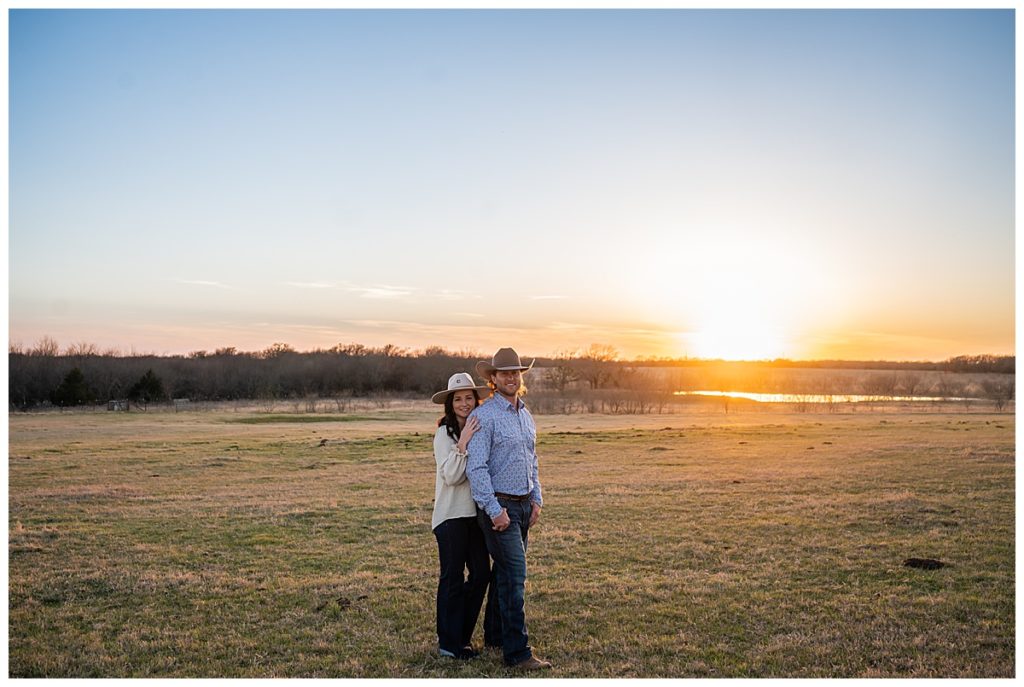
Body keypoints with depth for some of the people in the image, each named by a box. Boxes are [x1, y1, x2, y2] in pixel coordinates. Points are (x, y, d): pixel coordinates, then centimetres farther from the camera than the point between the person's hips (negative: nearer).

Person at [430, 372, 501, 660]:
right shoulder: (444, 433, -10)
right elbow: (450, 476, -18)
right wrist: (462, 444, -27)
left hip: (475, 512, 6)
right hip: (451, 514, -6)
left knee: (481, 574, 9)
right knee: (453, 578, 2)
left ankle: (461, 636, 25)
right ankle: (448, 642, 16)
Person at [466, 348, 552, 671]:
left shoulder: (526, 415, 13)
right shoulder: (483, 416, -12)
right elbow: (476, 468, -16)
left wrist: (536, 500, 12)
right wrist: (495, 510, -18)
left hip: (524, 504, 8)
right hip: (498, 505, -7)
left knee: (508, 573, 13)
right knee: (515, 575, -8)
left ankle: (496, 633, 25)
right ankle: (517, 652, -3)